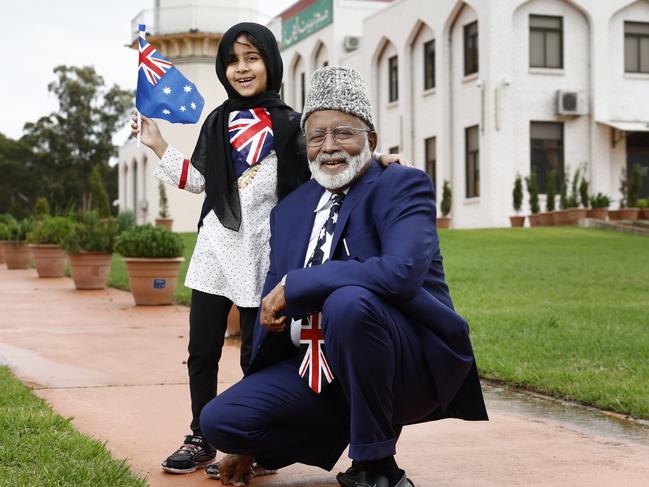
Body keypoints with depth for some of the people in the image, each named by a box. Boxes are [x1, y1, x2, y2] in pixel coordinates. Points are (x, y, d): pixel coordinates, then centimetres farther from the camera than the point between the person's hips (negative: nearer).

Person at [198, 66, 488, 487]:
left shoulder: (402, 186, -6)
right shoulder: (290, 210, 13)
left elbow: (402, 271, -28)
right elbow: (272, 312, 16)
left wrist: (294, 285, -20)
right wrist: (249, 441, 16)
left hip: (412, 366, -6)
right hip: (316, 371, 6)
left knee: (348, 301, -35)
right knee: (219, 420, -11)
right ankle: (354, 427, 8)